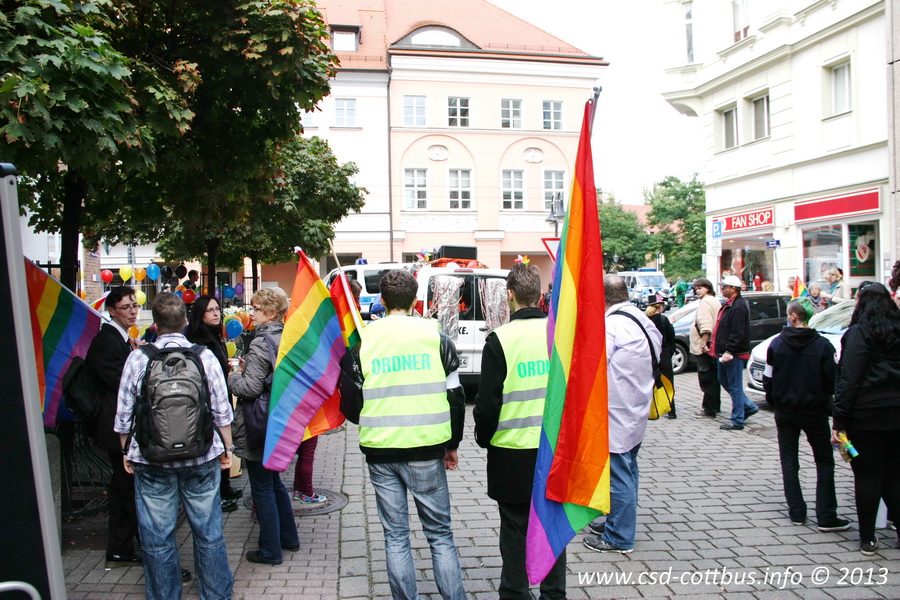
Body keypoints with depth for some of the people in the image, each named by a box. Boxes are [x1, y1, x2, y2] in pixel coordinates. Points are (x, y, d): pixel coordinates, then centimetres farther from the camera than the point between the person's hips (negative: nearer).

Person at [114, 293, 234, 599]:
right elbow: (222, 410, -1)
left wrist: (126, 451, 16)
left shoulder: (137, 358, -5)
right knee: (209, 533, 12)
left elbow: (124, 415, 1)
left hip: (151, 459, 0)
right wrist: (227, 447, 11)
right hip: (201, 458, 1)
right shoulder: (205, 356, -5)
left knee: (157, 538, 11)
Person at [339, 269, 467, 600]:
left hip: (380, 451, 1)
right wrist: (452, 444, 13)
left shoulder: (361, 340, 1)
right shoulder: (435, 336, 0)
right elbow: (455, 396, 1)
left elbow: (350, 402, 3)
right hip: (426, 449, 0)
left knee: (395, 536, 12)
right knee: (440, 533, 11)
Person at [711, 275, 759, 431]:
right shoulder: (729, 304, 15)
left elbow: (737, 333, -24)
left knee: (735, 386, -4)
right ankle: (749, 406, 28)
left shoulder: (738, 306, -18)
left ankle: (737, 421, 4)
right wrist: (720, 349, 20)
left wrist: (729, 351, -26)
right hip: (725, 352, 11)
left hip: (734, 353, -11)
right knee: (724, 380, 18)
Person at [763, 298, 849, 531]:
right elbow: (832, 380, -7)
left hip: (785, 411, 1)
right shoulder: (822, 345, -10)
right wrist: (825, 400, 13)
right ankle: (826, 516, 5)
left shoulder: (777, 344, -6)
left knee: (789, 462, 11)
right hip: (814, 411, -1)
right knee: (825, 462, 9)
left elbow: (768, 379, -3)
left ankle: (797, 512, 12)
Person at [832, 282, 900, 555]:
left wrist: (839, 421, -14)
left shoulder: (858, 333, -11)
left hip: (866, 414, -5)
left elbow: (849, 380, -16)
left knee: (867, 476, 3)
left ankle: (867, 538, 10)